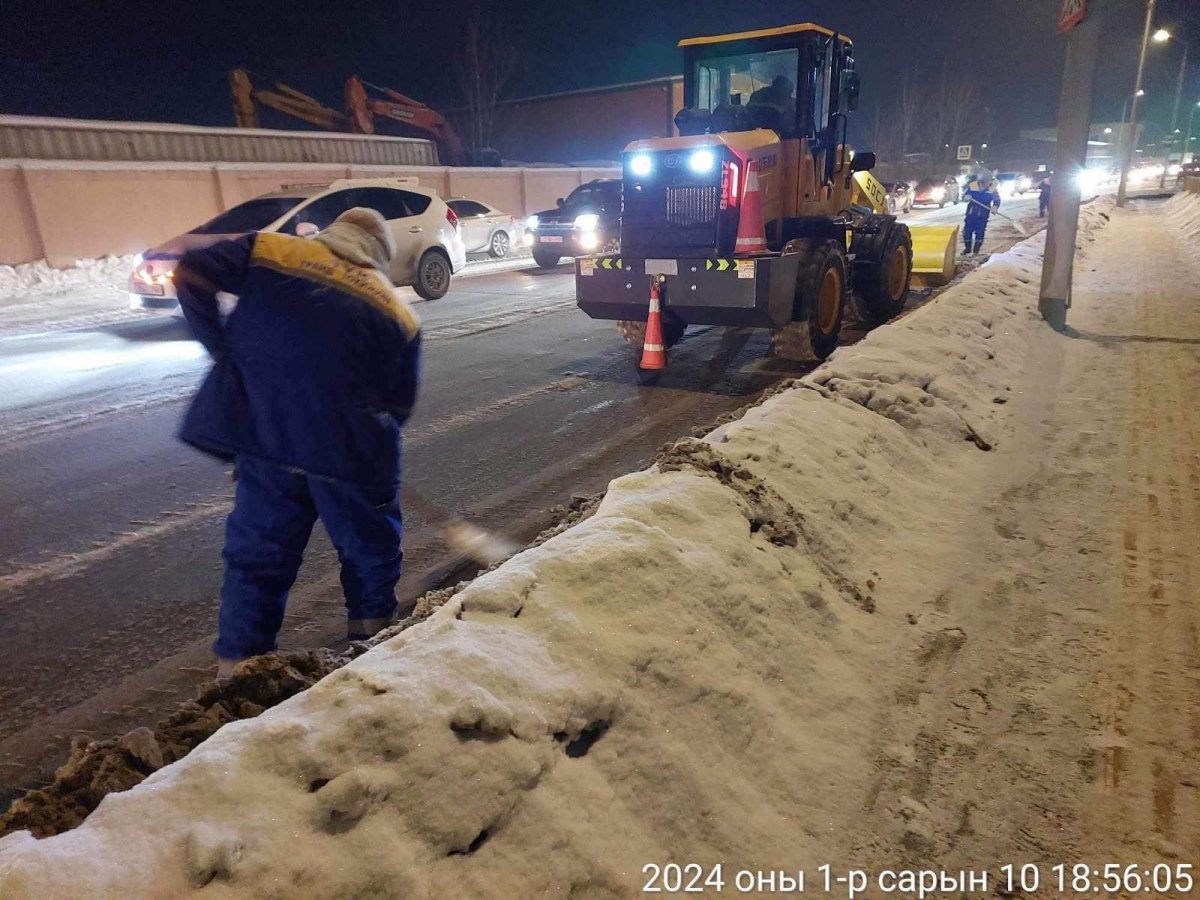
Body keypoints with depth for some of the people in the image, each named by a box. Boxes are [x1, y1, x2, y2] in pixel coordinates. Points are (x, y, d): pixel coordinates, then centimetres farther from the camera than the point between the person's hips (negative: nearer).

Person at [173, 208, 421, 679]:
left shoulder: (268, 250, 9)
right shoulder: (398, 309, 9)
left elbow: (190, 274, -1)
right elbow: (400, 402, 9)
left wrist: (225, 350, 7)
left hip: (263, 438, 1)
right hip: (352, 450, -1)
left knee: (256, 554, 16)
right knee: (371, 547, 21)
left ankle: (237, 666, 21)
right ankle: (372, 634, 37)